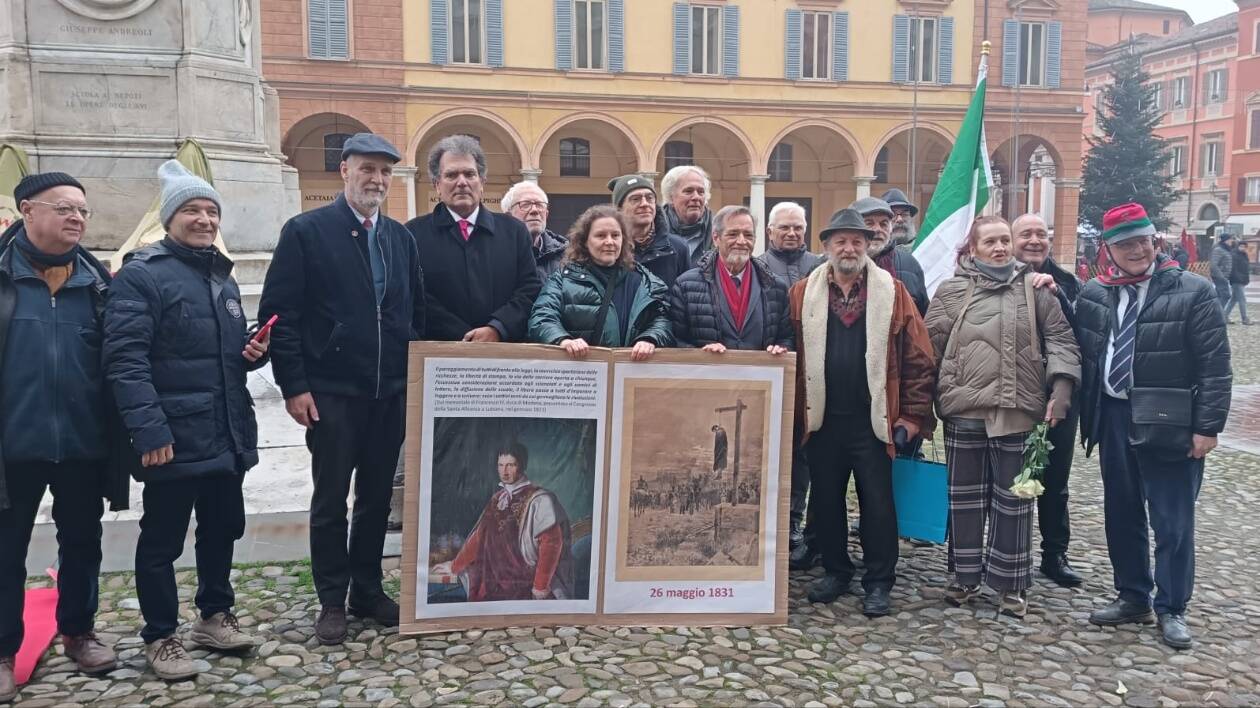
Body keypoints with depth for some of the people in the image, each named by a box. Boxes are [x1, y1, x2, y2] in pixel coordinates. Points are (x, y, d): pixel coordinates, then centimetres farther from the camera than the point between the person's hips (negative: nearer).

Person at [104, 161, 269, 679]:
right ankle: (160, 638, 20)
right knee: (162, 541, 6)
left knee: (222, 529, 17)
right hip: (174, 439, -7)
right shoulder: (141, 276, -10)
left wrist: (252, 352, 2)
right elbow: (124, 359, -18)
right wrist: (149, 429, -25)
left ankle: (214, 615, 34)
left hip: (228, 436, 8)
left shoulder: (222, 278, 16)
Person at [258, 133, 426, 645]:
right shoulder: (306, 231, -4)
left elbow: (417, 311, 14)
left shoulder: (401, 237, 10)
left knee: (377, 496, 12)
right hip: (332, 392, -4)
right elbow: (278, 312, -8)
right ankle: (332, 601, 20)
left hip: (392, 392, 5)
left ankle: (368, 590, 27)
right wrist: (293, 385, -12)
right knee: (330, 499, 6)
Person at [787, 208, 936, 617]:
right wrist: (796, 411, -3)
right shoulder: (802, 294, 4)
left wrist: (914, 414, -4)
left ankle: (879, 583, 16)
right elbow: (790, 353, 2)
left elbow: (919, 358, -1)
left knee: (878, 503, 4)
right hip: (822, 418, 2)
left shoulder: (892, 293, 0)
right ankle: (836, 571, 27)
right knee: (826, 500, 12)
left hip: (873, 419, -2)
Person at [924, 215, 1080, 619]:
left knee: (1013, 499, 7)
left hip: (1017, 410, 0)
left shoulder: (1033, 288, 7)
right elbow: (930, 347, 5)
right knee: (965, 498, 10)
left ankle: (1010, 583, 20)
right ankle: (966, 575, 25)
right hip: (963, 410, 0)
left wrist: (1061, 386, -9)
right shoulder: (951, 291, 5)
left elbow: (1060, 338, 5)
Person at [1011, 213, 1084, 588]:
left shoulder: (1066, 283, 5)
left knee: (1054, 480, 14)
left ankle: (1055, 554, 28)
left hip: (1058, 396, 3)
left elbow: (1078, 333, -8)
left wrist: (1056, 295, -20)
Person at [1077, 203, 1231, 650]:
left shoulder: (1192, 292, -6)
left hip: (1169, 424, -4)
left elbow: (1215, 366, -8)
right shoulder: (1094, 295, 6)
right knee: (1121, 515, 14)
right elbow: (1083, 356, 12)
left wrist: (1207, 427, -12)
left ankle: (1171, 609, 19)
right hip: (1113, 418, 4)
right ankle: (1132, 597, 29)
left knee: (1173, 523, 4)